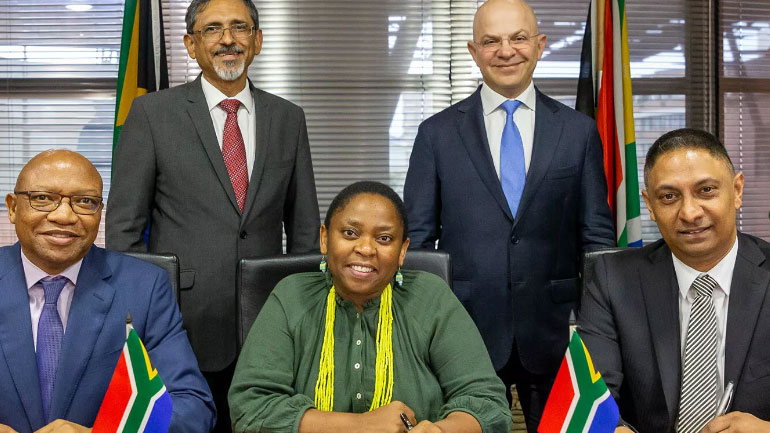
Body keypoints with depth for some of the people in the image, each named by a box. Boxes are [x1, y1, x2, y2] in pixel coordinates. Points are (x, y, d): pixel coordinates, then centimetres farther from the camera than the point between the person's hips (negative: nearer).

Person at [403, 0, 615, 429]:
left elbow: (597, 237, 6)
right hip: (467, 330, 0)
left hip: (553, 333, 1)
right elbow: (417, 240, 4)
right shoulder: (437, 133, 3)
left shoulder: (579, 131, 5)